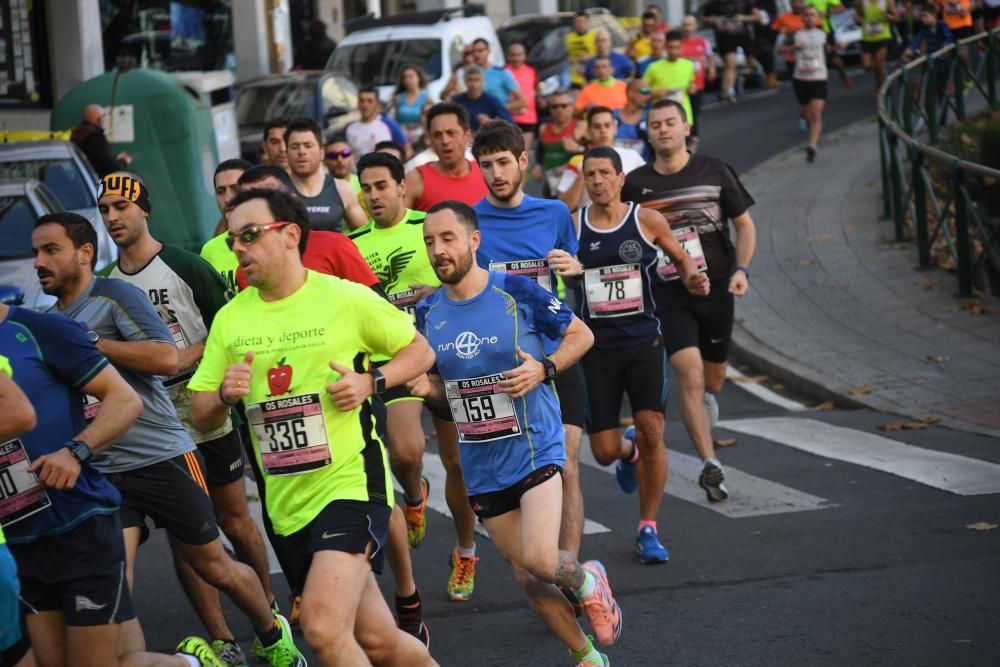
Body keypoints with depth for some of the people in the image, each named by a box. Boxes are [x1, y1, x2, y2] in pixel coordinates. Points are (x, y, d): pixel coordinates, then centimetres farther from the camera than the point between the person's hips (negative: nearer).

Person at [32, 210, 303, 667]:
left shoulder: (114, 296, -9)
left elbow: (167, 358, -22)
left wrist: (89, 342, -20)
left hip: (162, 458, -5)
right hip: (103, 473, 5)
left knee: (214, 566, 12)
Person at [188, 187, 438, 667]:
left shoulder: (346, 298, -5)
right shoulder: (230, 318, 6)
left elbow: (420, 352, 5)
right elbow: (200, 416, 10)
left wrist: (370, 382, -13)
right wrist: (225, 394, -12)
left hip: (351, 484, -5)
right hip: (288, 505, 5)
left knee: (322, 627, -24)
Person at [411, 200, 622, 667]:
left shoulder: (516, 291, -11)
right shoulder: (428, 312, 3)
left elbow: (581, 334, -1)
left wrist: (543, 369, -18)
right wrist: (425, 388, -8)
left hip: (534, 448, -5)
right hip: (481, 466, 5)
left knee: (540, 562, -20)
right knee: (525, 577, 8)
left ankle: (586, 580, 15)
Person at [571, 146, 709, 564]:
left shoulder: (647, 221, 0)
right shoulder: (572, 227, 1)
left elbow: (680, 257, 15)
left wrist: (691, 278, -5)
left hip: (644, 340, -1)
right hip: (597, 346, 1)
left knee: (651, 433, -15)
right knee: (605, 452, 0)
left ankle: (647, 530, 2)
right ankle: (628, 453, 41)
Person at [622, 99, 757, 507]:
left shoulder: (714, 172, -1)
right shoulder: (636, 184, -2)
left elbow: (744, 224, 5)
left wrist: (741, 269, -8)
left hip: (716, 289, 2)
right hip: (669, 296, -2)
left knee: (712, 379, 14)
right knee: (690, 375, -17)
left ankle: (706, 400, 52)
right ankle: (710, 466, -15)